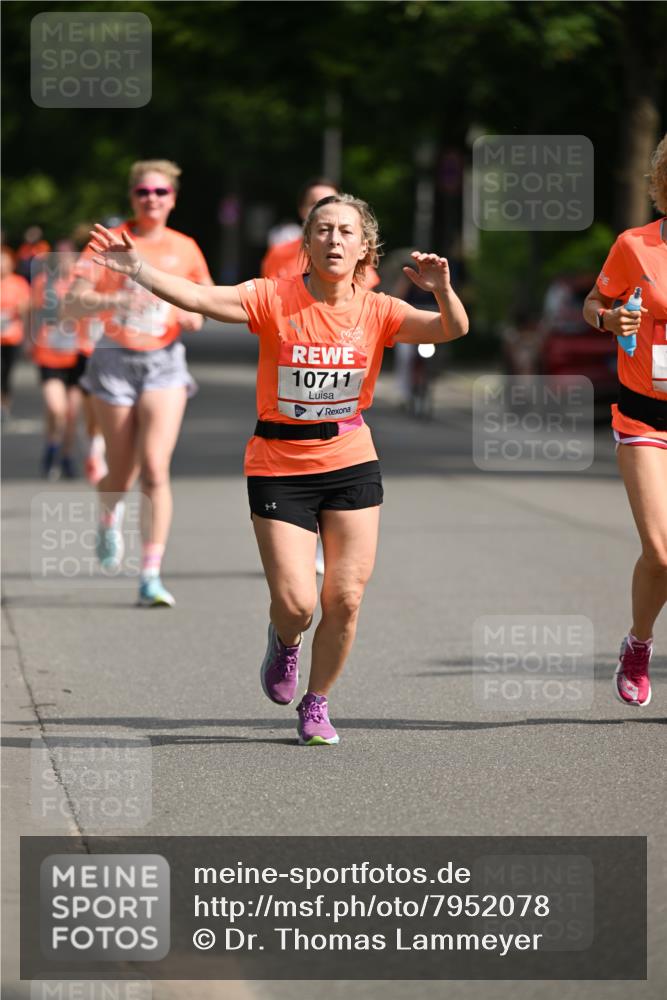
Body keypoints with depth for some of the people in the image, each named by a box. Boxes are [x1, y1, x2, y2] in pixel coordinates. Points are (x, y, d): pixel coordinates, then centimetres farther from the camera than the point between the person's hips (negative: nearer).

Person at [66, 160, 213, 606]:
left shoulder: (185, 249, 5)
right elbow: (76, 301, -7)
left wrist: (195, 315, -4)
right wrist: (115, 300, -26)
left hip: (165, 362, 0)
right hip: (116, 359, 0)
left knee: (155, 469, -15)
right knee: (122, 475, 6)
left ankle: (152, 576, -12)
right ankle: (109, 518, 44)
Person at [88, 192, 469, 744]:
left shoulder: (376, 311, -4)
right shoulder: (275, 298, -10)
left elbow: (453, 329, -14)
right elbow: (200, 298, -19)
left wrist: (442, 290, -35)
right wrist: (138, 269, -33)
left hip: (351, 464, 2)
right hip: (279, 466, -2)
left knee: (345, 598, -1)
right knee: (296, 603, -9)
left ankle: (317, 704, 23)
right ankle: (285, 642, 29)